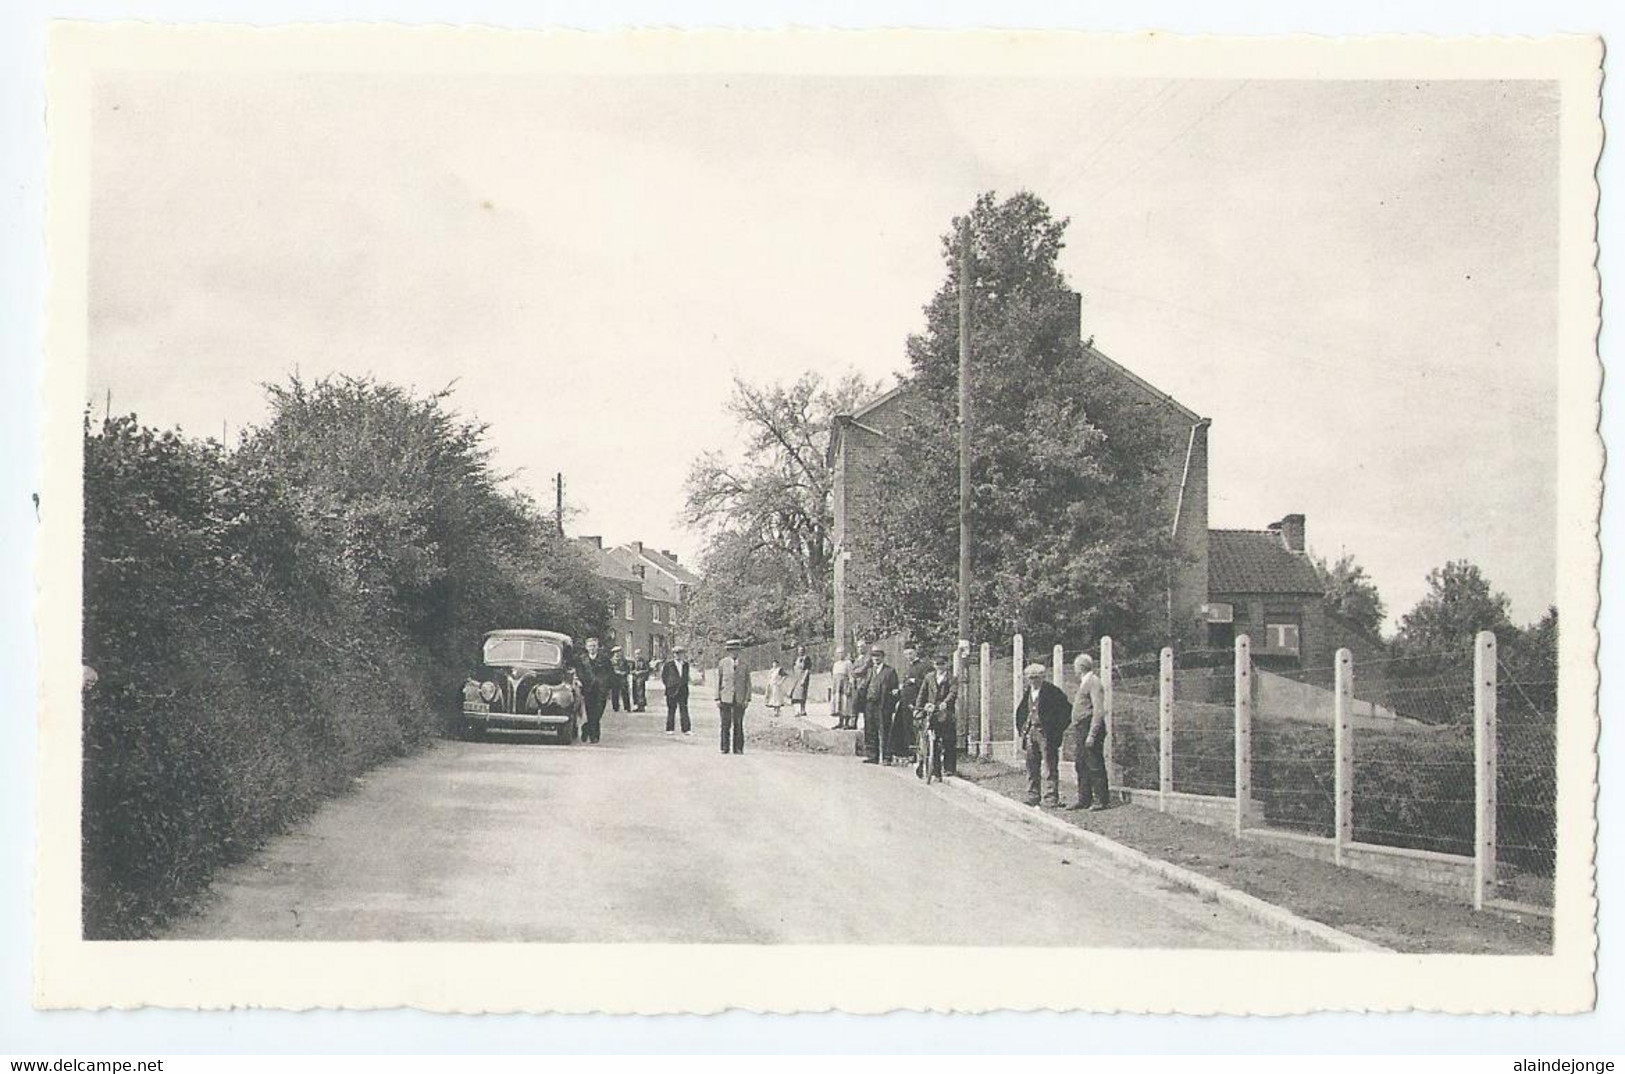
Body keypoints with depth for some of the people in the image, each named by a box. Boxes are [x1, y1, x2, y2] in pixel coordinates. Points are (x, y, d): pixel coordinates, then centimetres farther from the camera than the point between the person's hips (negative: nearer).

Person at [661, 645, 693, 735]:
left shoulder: (685, 664, 8)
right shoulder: (668, 664, -5)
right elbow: (663, 675, 2)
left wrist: (684, 684, 12)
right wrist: (667, 685, 2)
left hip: (683, 691, 3)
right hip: (671, 691, -3)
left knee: (684, 709, 0)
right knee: (671, 710, 3)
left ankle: (686, 729, 0)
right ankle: (669, 729, 12)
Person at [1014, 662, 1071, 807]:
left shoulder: (1052, 691, -6)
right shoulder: (1026, 693, 14)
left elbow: (1066, 708, -7)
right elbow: (1020, 712, 27)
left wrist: (1058, 730, -9)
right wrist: (1022, 729, 14)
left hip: (1046, 734, -6)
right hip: (1030, 733, 6)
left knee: (1050, 767, -5)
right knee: (1031, 767, 8)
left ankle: (1052, 799, -3)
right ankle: (1032, 798, 13)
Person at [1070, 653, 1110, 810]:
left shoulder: (1093, 682, -12)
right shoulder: (1083, 683, 18)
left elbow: (1099, 711, -18)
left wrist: (1091, 735, -22)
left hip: (1090, 727, -10)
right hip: (1079, 729, 10)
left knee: (1094, 766, -6)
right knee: (1081, 766, 11)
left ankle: (1101, 800, -2)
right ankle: (1084, 800, 17)